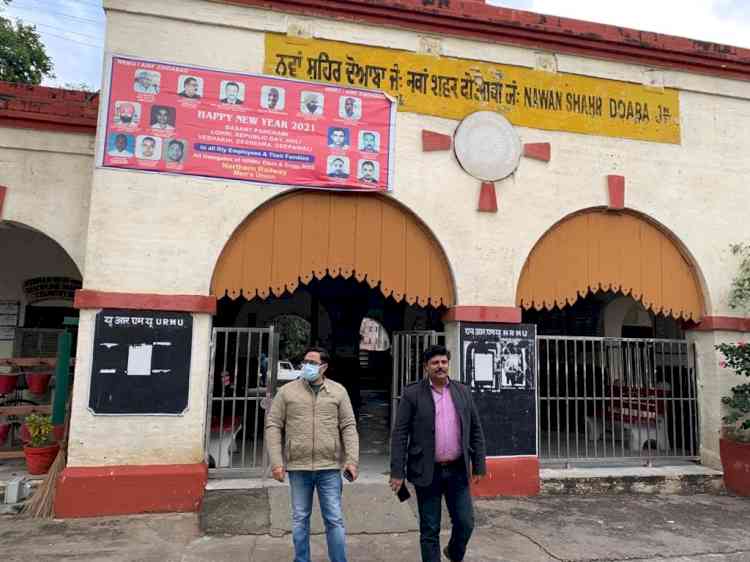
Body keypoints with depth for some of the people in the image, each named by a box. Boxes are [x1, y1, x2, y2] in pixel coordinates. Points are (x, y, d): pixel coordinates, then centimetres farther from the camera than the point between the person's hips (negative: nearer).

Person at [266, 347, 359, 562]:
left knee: (334, 520, 4)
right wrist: (276, 462, -5)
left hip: (329, 468, -1)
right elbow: (273, 426, 2)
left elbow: (349, 427, 2)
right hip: (298, 467, 1)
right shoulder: (287, 391, 2)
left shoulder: (338, 391, 3)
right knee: (299, 519, 13)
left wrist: (352, 460, -6)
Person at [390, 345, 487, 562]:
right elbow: (399, 435, -7)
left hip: (458, 470, 3)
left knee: (465, 524, 8)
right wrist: (397, 472, -11)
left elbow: (476, 431, 9)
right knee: (429, 530, 7)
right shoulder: (412, 394, -5)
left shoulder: (463, 391, 5)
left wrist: (478, 466, 5)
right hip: (427, 472, -3)